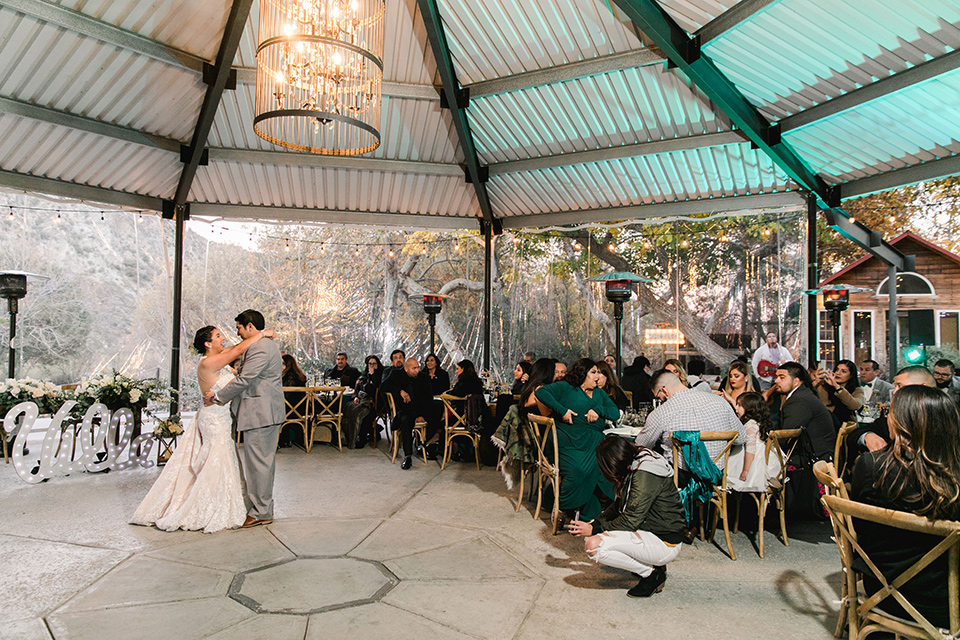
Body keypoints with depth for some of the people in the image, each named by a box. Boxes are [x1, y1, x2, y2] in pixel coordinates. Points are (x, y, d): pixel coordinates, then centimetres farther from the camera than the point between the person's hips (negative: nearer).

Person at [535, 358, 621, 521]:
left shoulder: (599, 393, 27)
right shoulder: (565, 387, 9)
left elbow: (616, 413, 18)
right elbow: (540, 392, -4)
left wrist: (598, 410, -3)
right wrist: (562, 411, -11)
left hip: (595, 443, 5)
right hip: (570, 443, -5)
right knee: (576, 472, -30)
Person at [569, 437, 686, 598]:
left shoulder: (645, 475, -24)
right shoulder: (635, 467, 5)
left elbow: (630, 521, -22)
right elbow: (620, 506, 13)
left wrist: (594, 529, -12)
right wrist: (594, 523, 1)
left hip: (665, 543, -10)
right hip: (648, 530, 10)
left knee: (594, 545, -24)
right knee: (589, 535, 10)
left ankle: (652, 574, -5)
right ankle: (648, 563, 11)